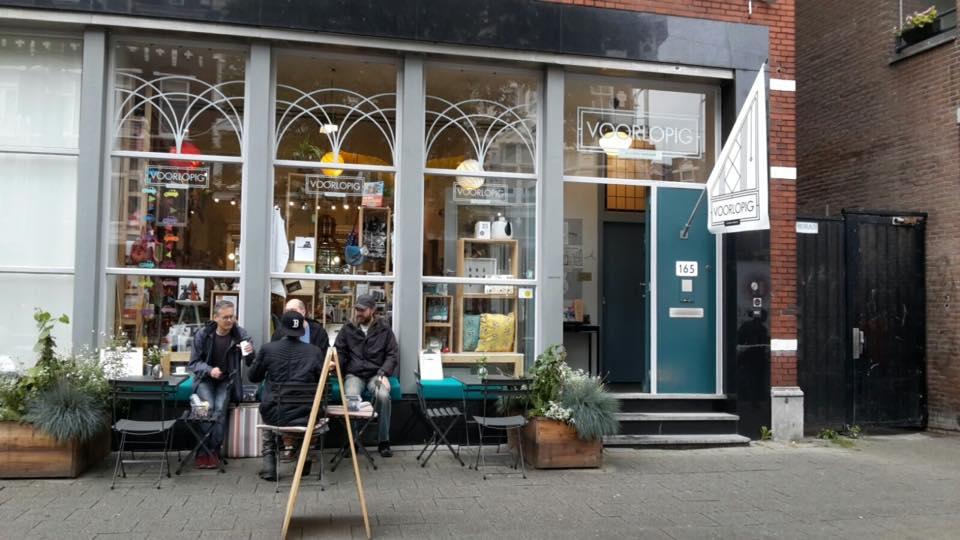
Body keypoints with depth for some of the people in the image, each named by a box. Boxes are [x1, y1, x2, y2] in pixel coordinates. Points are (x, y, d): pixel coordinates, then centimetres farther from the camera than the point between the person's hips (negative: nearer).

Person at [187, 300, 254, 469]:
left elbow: (252, 361, -13)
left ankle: (213, 451, -14)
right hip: (205, 379, 0)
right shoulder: (203, 334, -9)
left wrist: (250, 352, -37)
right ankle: (204, 452, -15)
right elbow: (193, 363, -2)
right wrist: (209, 370, -22)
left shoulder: (240, 334, -9)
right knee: (208, 406, -26)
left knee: (220, 407, -26)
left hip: (226, 381, 0)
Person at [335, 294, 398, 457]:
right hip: (354, 374, 0)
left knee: (383, 396, -33)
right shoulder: (347, 329, 8)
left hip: (376, 374, 0)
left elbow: (393, 354, 5)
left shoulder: (384, 329, 6)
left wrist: (383, 373, -12)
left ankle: (383, 441, -17)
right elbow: (339, 352, 9)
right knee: (350, 398, -33)